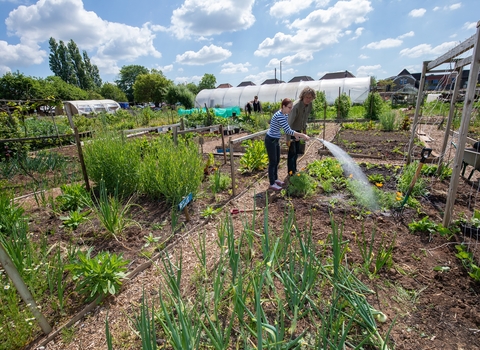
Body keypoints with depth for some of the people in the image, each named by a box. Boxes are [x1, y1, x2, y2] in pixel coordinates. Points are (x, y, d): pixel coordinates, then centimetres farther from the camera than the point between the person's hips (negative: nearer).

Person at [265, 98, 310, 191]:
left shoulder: (285, 115, 3)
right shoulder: (279, 116, -26)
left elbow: (287, 128, 14)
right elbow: (287, 131, -31)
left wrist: (295, 134, -1)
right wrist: (302, 135, -29)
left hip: (276, 140, 9)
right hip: (270, 140, -9)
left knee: (277, 160, 17)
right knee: (273, 162, 0)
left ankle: (275, 179, 33)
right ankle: (272, 184, 12)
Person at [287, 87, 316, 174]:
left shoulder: (309, 104, -7)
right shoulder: (296, 105, -30)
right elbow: (289, 123, -34)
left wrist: (304, 128, 15)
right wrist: (288, 138, -37)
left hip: (298, 130, 8)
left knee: (297, 151, 15)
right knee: (292, 151, -4)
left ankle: (294, 169, 30)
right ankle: (291, 171, 10)